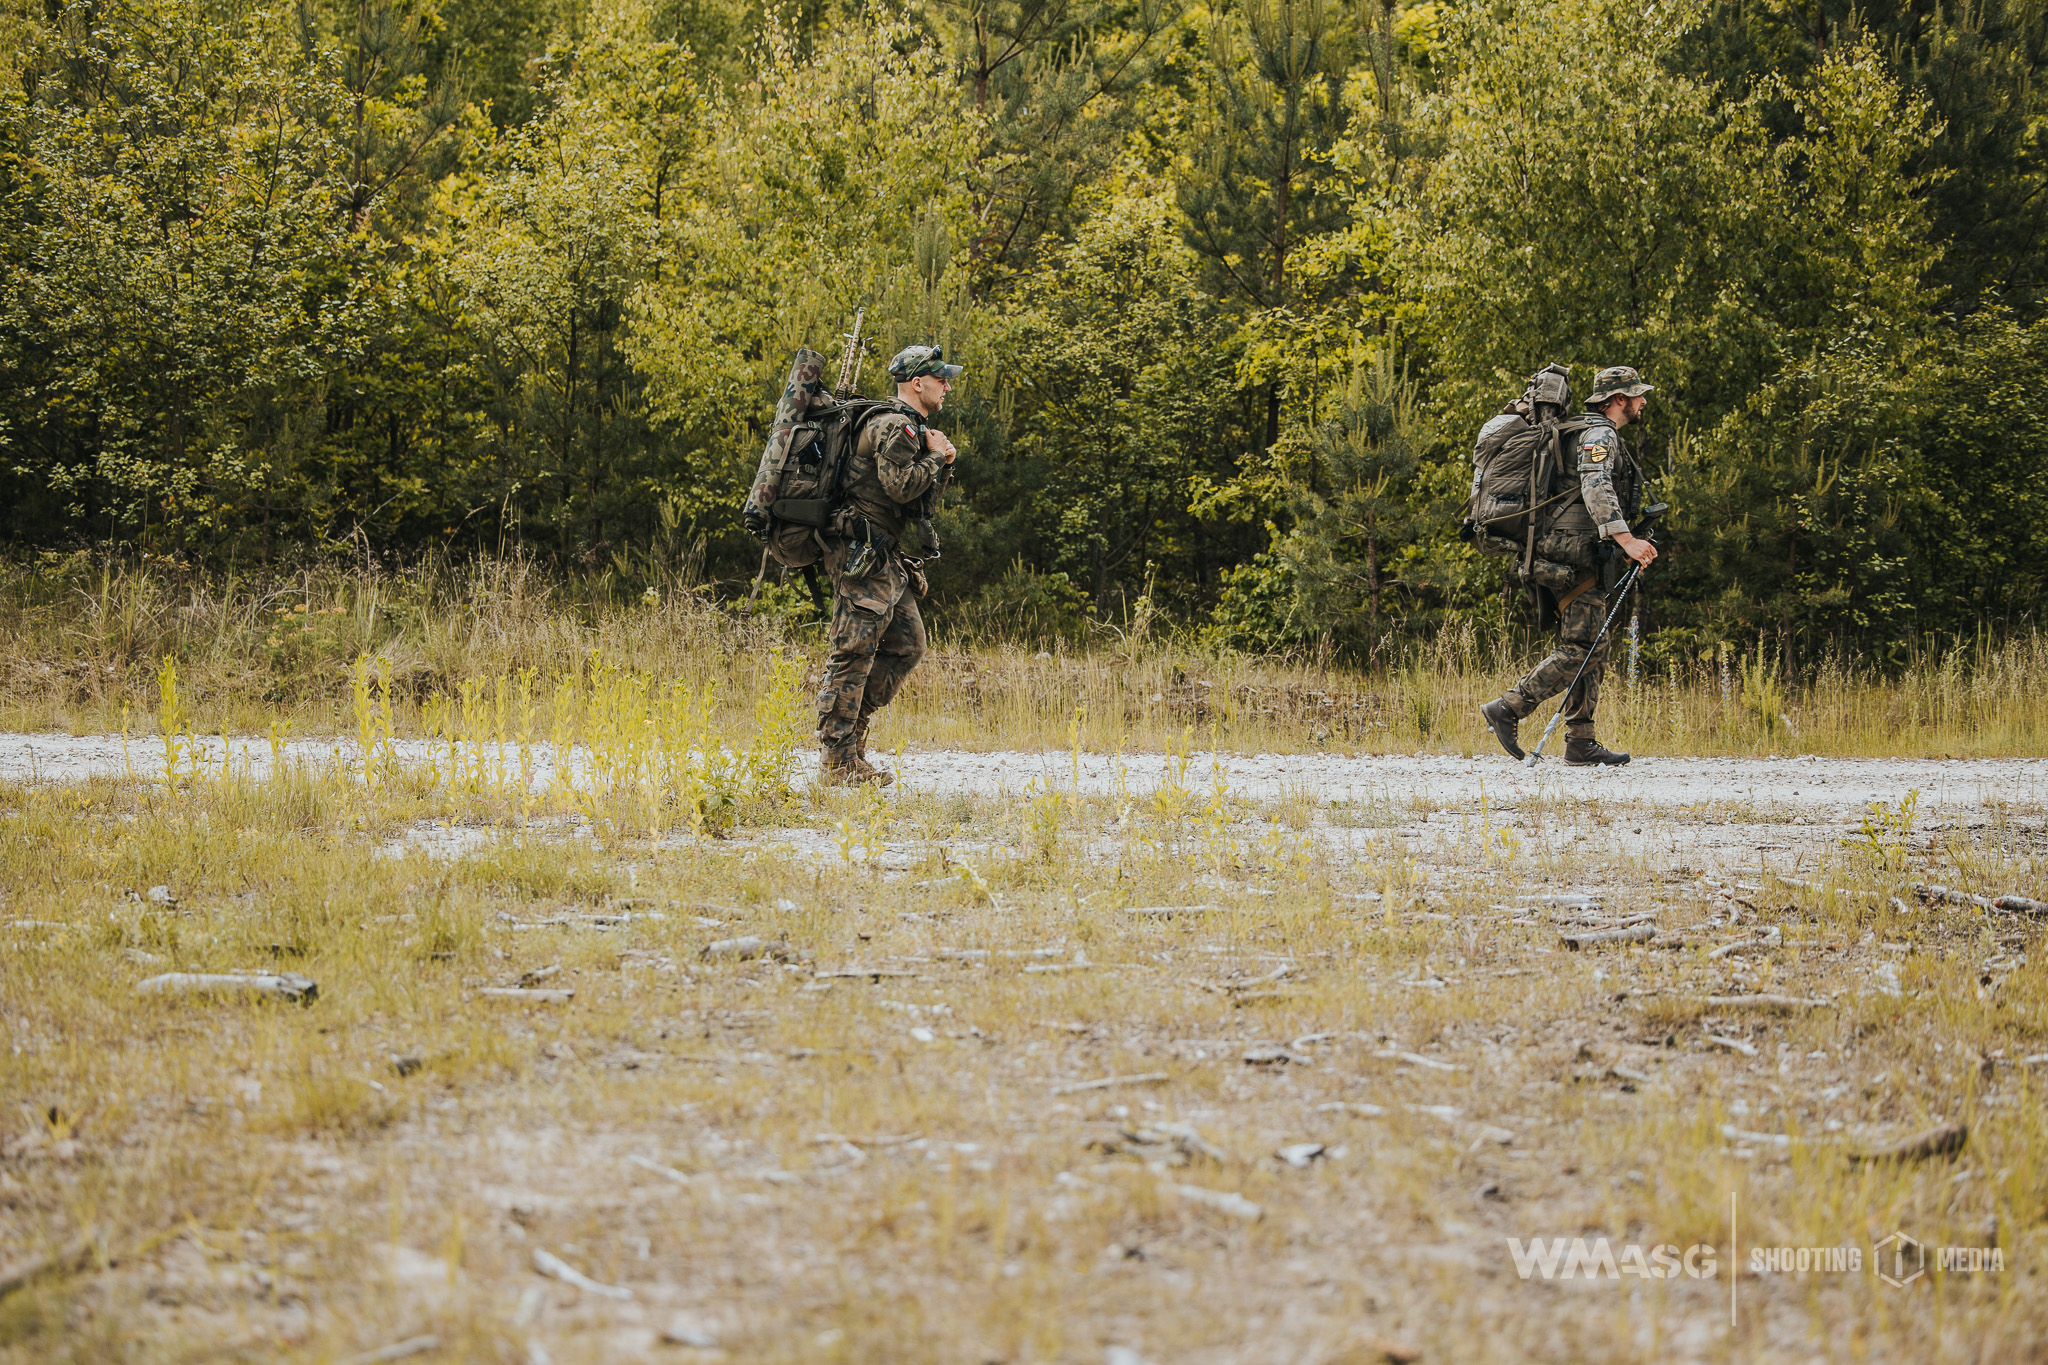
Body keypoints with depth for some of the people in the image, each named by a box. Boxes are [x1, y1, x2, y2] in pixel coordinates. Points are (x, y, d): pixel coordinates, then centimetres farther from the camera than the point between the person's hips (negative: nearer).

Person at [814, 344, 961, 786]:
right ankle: (837, 762, -11)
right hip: (862, 554, -11)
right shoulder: (893, 427, -12)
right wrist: (935, 456, -8)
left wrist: (941, 459, 7)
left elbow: (922, 495, 25)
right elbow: (902, 485, -24)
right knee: (854, 652, -11)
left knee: (907, 645, 12)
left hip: (886, 558, 11)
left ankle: (848, 731, 16)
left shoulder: (912, 428, 21)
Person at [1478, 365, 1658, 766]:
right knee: (1582, 648, -14)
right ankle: (1506, 710, -15)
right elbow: (1596, 489, -27)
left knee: (1591, 650, 8)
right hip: (1578, 553, -11)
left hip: (1583, 558, 11)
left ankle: (1581, 742, 7)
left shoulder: (1604, 438, 23)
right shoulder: (1600, 436, -10)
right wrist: (1625, 539, -37)